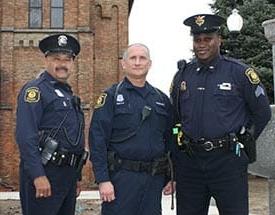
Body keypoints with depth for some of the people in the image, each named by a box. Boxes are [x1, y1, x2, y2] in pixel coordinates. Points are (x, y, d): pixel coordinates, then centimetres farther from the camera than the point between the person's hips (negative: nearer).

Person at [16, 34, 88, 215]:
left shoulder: (69, 94, 18)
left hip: (68, 173, 9)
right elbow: (26, 137, -19)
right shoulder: (35, 90, -8)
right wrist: (38, 176, -24)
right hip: (43, 174, -8)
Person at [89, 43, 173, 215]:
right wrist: (103, 180, -14)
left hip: (155, 178, 4)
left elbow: (169, 141, 14)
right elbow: (97, 140, -8)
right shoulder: (111, 96, -2)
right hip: (122, 177, -4)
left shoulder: (162, 99, 11)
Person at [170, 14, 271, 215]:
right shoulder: (182, 75, 8)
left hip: (228, 161, -3)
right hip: (188, 162, 4)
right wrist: (183, 146, 13)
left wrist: (242, 142, 6)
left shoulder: (240, 72, -3)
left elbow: (262, 113, 5)